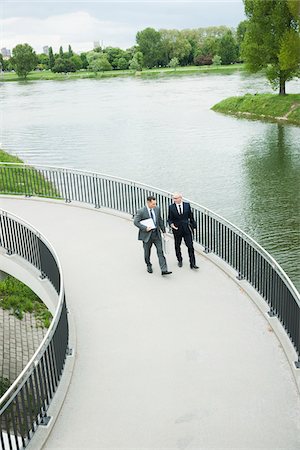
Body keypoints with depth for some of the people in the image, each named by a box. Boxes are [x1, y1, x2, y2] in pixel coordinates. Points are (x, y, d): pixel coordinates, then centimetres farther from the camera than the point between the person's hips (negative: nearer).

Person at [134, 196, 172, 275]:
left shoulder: (157, 209, 1)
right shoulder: (141, 211, -14)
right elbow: (135, 222, -16)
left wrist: (163, 230, 13)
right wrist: (145, 228, -23)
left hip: (156, 234, 3)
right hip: (147, 235, -3)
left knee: (160, 251, -4)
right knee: (147, 252, 12)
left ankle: (164, 270, -6)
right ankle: (149, 266, 37)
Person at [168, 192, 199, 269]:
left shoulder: (187, 205, -1)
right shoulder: (171, 207, -4)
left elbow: (191, 216, 8)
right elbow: (169, 219, 0)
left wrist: (193, 225, 11)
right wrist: (171, 224, -19)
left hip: (186, 229, 0)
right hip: (177, 229, 0)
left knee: (190, 246, -4)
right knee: (177, 246, 13)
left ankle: (192, 263, 1)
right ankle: (179, 260, 33)